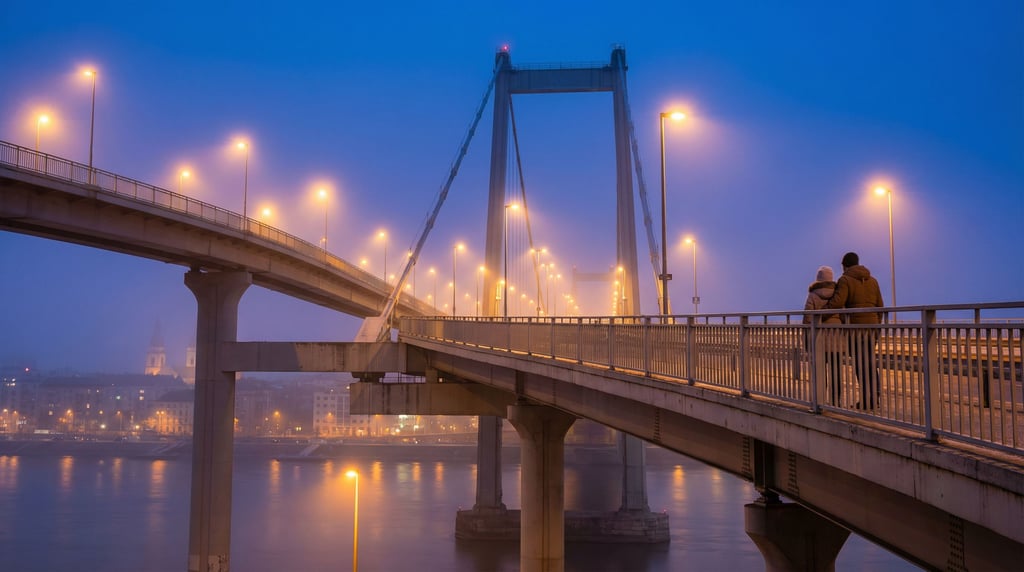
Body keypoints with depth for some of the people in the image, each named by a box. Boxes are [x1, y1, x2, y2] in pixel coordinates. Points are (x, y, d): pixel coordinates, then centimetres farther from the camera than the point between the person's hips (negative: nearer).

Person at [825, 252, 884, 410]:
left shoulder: (845, 280, -4)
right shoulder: (872, 280, 14)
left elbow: (837, 302, -19)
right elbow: (879, 306, 14)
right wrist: (877, 325, 20)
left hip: (855, 326, -6)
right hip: (871, 325, 6)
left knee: (860, 364, -4)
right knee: (871, 363, 10)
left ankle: (867, 400, -6)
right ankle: (875, 398, 12)